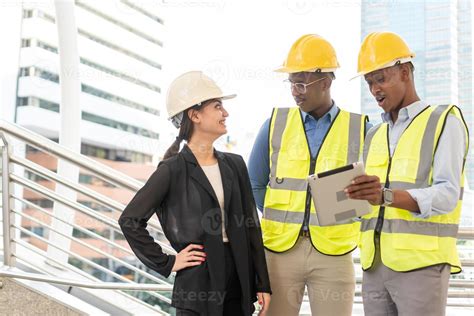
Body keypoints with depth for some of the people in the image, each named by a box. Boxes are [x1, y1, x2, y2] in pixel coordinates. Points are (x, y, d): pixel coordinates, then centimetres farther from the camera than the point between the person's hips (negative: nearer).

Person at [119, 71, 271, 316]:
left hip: (238, 283, 5)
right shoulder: (173, 170, -8)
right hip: (197, 283, -5)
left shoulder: (234, 165, 8)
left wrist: (262, 284, 7)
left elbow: (251, 226, 10)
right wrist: (166, 264, -6)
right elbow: (129, 220, -7)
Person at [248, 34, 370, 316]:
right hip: (280, 249, 1)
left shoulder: (358, 128, 2)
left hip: (334, 253, -1)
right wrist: (283, 220, 9)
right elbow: (255, 185, 13)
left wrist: (340, 223, 2)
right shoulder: (276, 123, 5)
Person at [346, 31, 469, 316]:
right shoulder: (374, 136, 20)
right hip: (375, 265, 6)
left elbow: (447, 196, -13)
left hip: (422, 263, -6)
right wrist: (352, 198, -7)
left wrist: (386, 196, -29)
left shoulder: (445, 121, 0)